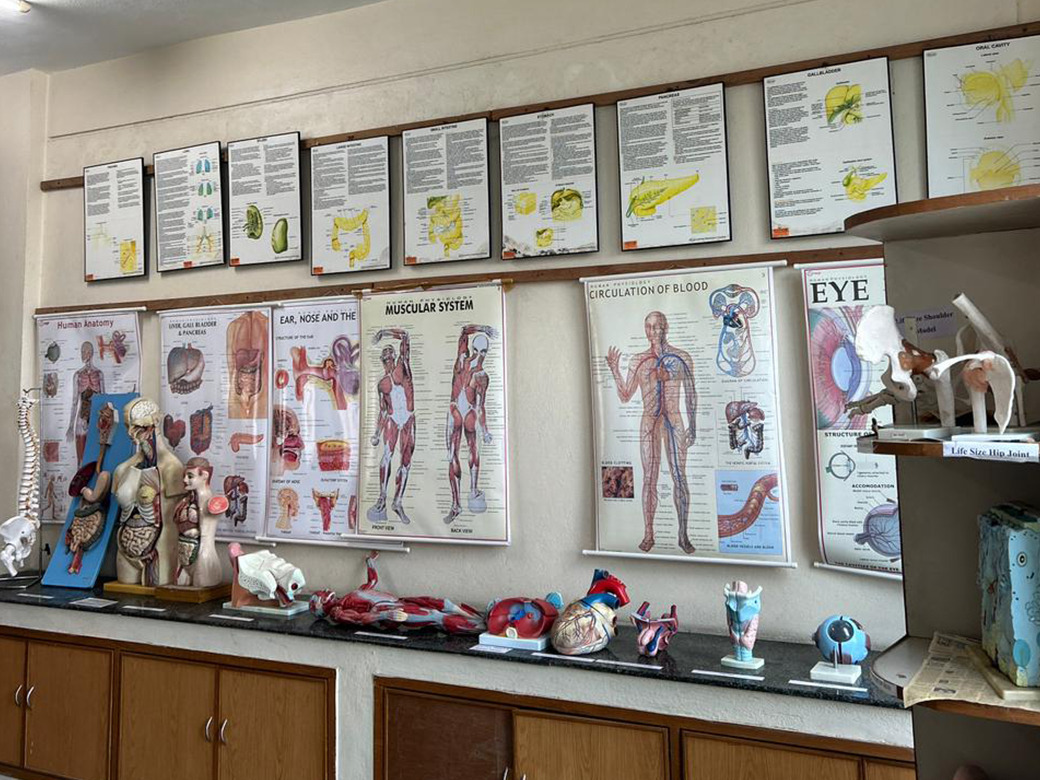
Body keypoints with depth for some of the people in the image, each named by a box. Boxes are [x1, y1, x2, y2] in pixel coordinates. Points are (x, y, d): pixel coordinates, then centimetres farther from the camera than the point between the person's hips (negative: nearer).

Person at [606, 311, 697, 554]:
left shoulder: (682, 358, 4)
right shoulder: (638, 361, 6)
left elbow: (691, 394, 6)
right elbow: (625, 397, 5)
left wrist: (693, 426, 2)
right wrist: (614, 370, -6)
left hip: (674, 422, -1)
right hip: (649, 423, 1)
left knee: (679, 477, -2)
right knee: (649, 478, 2)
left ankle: (683, 535, 5)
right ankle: (648, 534, 8)